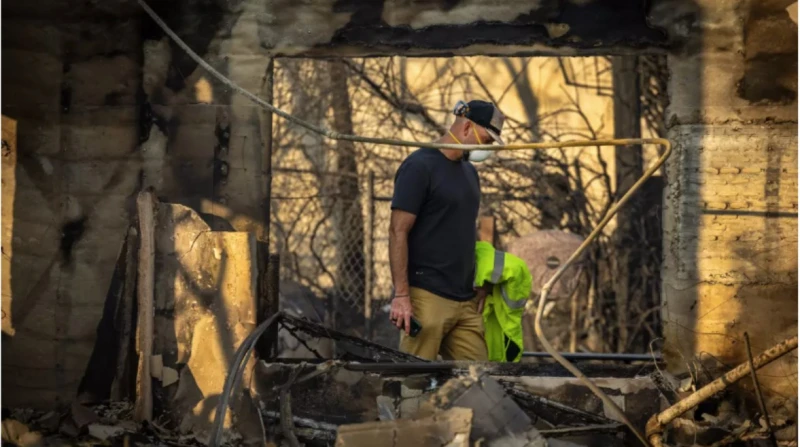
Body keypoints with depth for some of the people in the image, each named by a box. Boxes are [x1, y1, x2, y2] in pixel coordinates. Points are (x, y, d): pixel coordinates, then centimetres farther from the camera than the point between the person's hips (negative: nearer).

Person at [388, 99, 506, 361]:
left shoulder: (469, 171, 18)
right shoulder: (419, 166, -7)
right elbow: (398, 231, -13)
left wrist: (481, 283, 16)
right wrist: (401, 295, -18)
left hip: (466, 301, 8)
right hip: (427, 297, -8)